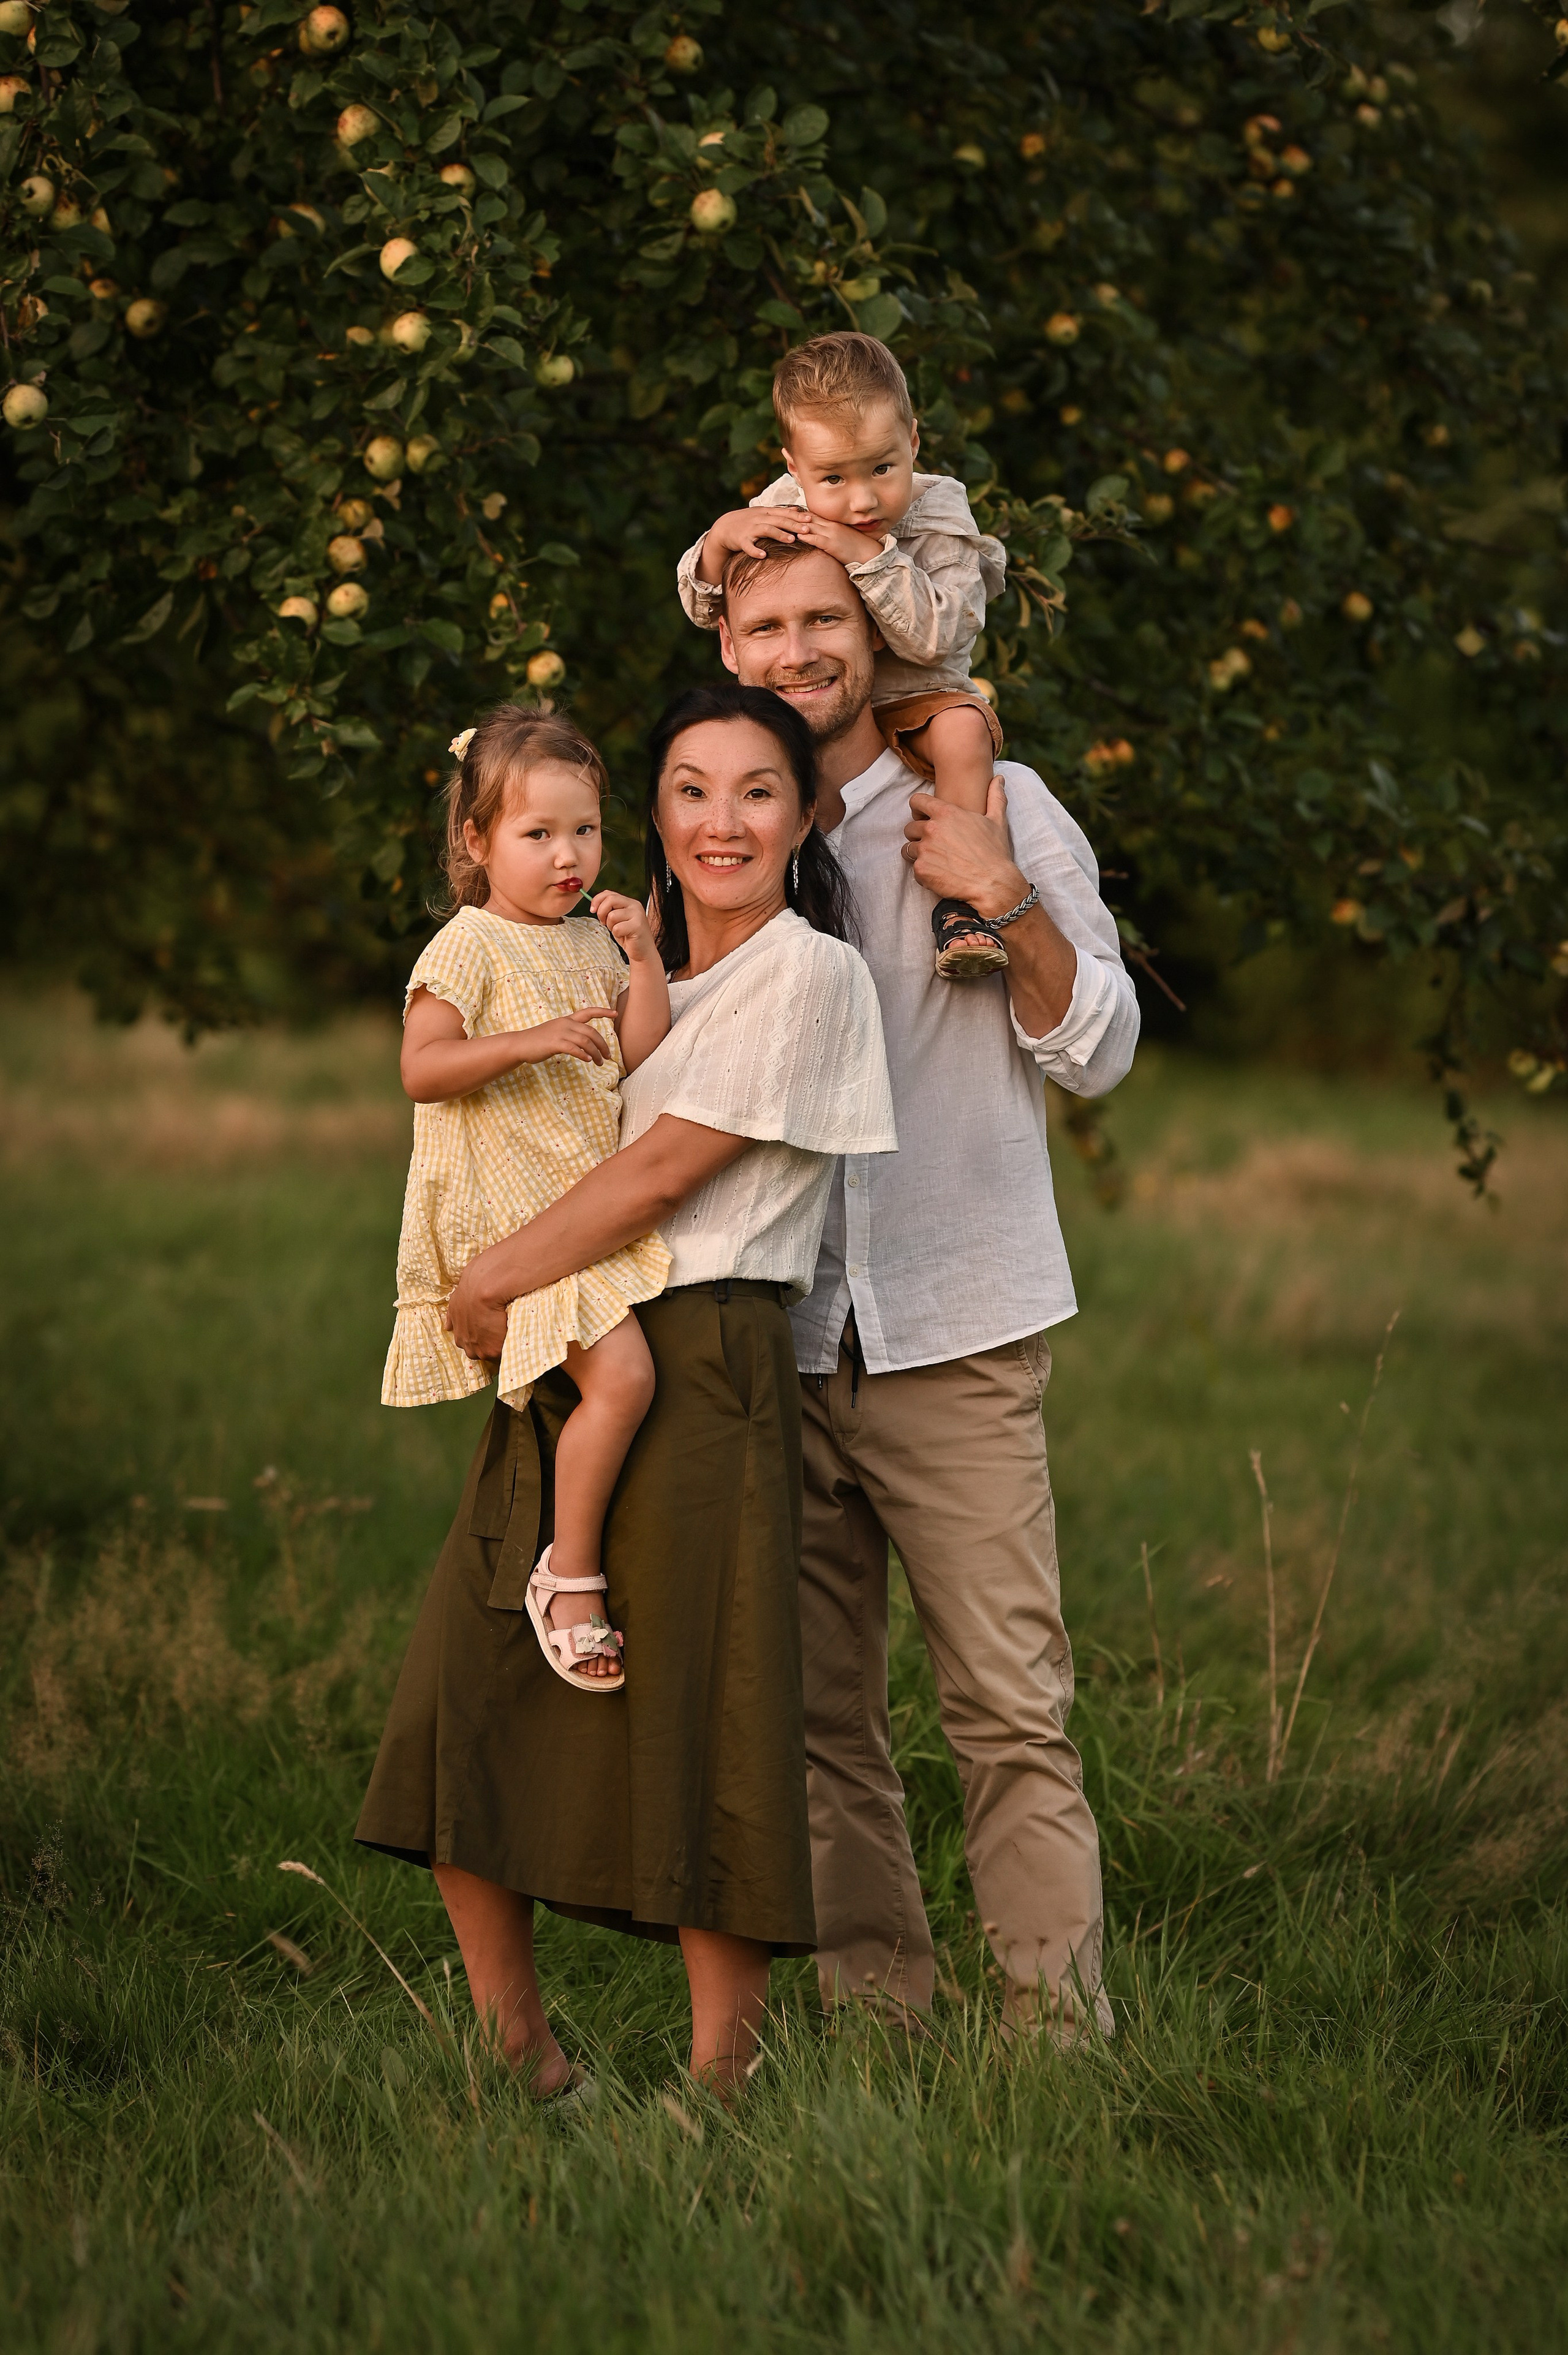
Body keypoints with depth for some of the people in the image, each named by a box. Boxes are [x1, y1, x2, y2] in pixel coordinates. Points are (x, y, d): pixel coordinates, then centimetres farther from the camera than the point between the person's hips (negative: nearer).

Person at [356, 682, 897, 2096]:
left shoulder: (806, 973, -4)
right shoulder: (644, 964, 20)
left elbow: (664, 1170, -10)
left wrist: (501, 1281, -4)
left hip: (706, 1368, -7)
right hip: (569, 1370, 8)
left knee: (687, 1717, -7)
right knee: (462, 1700, 2)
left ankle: (725, 2065, 2)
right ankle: (518, 2051, 13)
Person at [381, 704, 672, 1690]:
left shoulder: (593, 942, 15)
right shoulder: (471, 946, -7)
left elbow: (646, 1057, 9)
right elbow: (422, 1069, -17)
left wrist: (644, 961, -2)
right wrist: (531, 1042, -26)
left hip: (597, 1202, 8)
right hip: (513, 1211, -8)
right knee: (621, 1373, -22)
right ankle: (569, 1574, -12)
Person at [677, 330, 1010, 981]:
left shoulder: (937, 525, -13)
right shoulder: (781, 510, -5)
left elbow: (937, 636, -26)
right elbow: (706, 608, -1)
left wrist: (870, 560, -34)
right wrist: (722, 538, -22)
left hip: (909, 701, -3)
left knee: (963, 728, -32)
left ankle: (958, 901, -31)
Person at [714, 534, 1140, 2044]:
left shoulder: (994, 806, 2)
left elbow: (1099, 1052, 1)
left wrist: (1003, 898, -14)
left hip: (954, 1335, -4)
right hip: (776, 1340, 4)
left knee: (1010, 1706, -8)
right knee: (814, 1709, 5)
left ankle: (1057, 2024, -5)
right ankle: (872, 2008, 13)